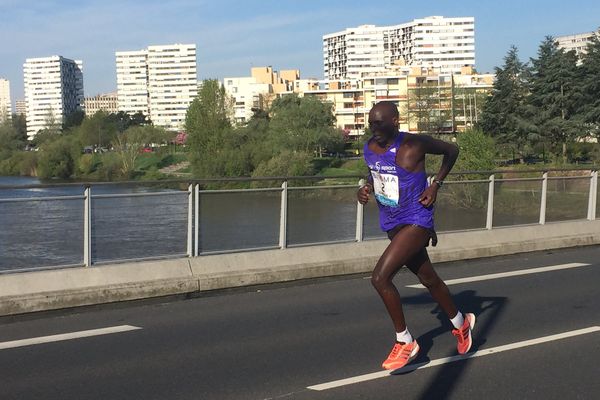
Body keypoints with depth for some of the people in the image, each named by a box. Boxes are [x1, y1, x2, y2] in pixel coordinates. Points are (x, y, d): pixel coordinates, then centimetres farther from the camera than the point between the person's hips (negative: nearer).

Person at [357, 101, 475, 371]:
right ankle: (461, 324, 46)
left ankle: (405, 343, -3)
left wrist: (436, 186, -9)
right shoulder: (370, 148, 0)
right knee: (429, 280, 21)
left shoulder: (414, 145, -18)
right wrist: (366, 187, -1)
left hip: (415, 224, -7)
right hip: (392, 225, 7)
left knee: (380, 278, -20)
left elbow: (451, 150, -2)